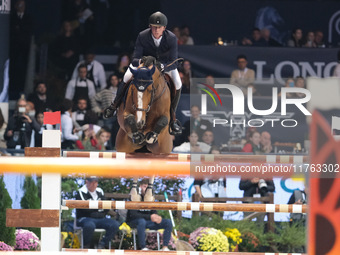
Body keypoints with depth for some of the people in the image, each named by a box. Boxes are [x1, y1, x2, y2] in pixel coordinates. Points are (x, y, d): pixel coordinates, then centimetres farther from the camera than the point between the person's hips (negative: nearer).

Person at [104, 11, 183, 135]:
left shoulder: (171, 38, -31)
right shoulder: (142, 36, -30)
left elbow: (173, 63, -32)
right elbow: (135, 60, -29)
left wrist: (162, 66, -54)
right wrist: (142, 60, -54)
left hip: (165, 64, 0)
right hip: (144, 61, 0)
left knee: (177, 84, -24)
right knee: (127, 77, -22)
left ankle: (172, 119, -7)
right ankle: (115, 105, 5)